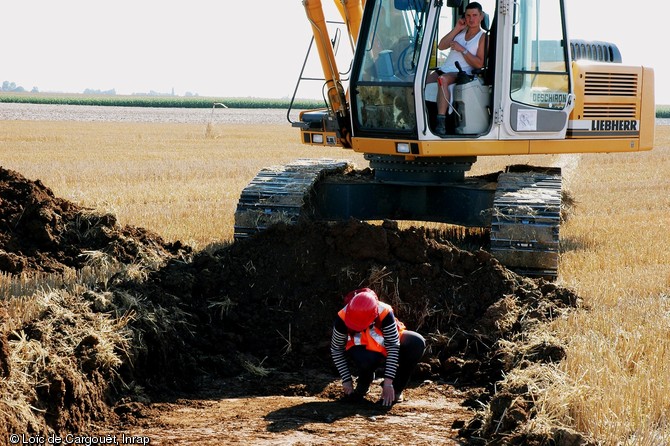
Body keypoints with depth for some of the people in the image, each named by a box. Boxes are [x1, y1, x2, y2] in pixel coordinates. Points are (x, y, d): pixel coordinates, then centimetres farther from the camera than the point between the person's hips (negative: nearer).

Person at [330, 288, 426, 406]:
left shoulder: (384, 313, -33)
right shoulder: (343, 317, -29)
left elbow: (393, 346, -29)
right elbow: (336, 349, -15)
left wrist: (388, 382, -30)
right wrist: (346, 380, -17)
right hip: (361, 346, -1)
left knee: (417, 343, -29)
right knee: (366, 360, -40)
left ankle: (396, 389, -12)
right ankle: (361, 388, -2)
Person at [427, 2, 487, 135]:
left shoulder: (483, 37, 4)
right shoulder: (461, 32, 21)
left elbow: (479, 64, -6)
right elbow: (441, 46, 11)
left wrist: (462, 49, -13)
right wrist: (456, 29, 5)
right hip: (444, 69, 7)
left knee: (442, 79, -39)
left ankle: (441, 123, -48)